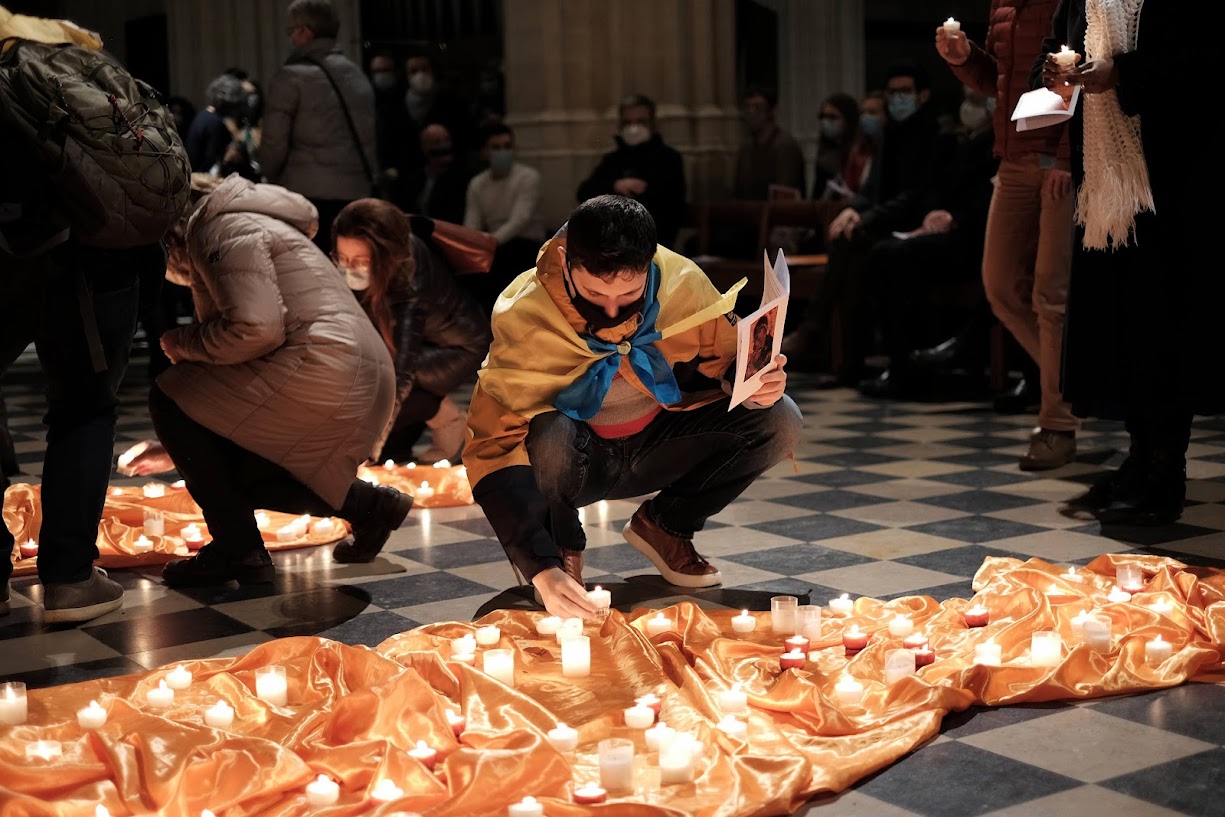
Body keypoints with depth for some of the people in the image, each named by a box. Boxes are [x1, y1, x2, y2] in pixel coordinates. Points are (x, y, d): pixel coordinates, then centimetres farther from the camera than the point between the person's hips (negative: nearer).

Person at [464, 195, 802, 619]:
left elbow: (730, 362, -2)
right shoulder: (523, 317, -29)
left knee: (778, 420, -18)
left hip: (657, 451, 3)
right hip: (575, 459, -3)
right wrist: (542, 568, -43)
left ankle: (664, 526, 5)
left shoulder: (684, 285, -20)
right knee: (547, 437, -37)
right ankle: (562, 549, -3)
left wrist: (757, 387, -28)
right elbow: (493, 445, -32)